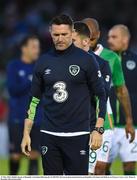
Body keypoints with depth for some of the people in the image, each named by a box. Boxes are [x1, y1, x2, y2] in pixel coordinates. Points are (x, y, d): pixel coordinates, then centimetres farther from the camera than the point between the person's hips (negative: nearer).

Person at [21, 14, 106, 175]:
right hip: (49, 136, 3)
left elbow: (100, 96, 0)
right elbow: (33, 99, 12)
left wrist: (98, 130, -8)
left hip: (77, 136, -3)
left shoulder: (86, 60, -2)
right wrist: (26, 133, 7)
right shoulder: (43, 62, 7)